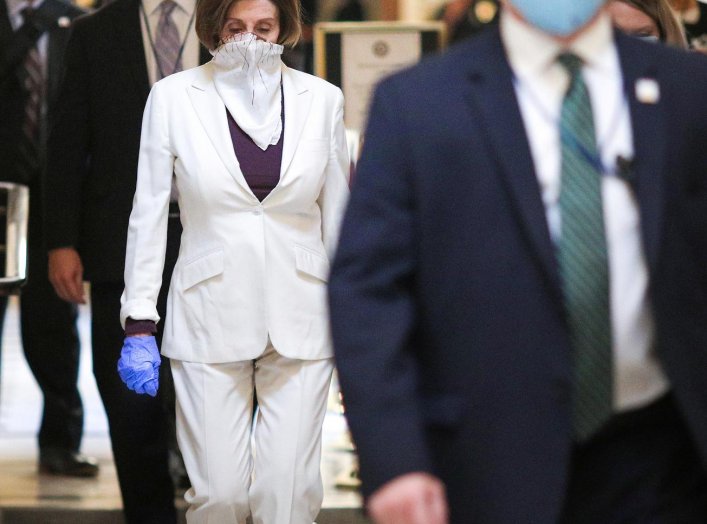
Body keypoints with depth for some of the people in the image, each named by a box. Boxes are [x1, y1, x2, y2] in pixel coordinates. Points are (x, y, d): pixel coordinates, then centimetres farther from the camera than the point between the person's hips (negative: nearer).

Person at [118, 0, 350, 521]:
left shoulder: (322, 99, 3)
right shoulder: (174, 97, 0)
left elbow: (337, 216, 10)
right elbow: (148, 215, 3)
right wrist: (139, 325, -1)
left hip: (300, 321, 1)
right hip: (211, 320, -1)